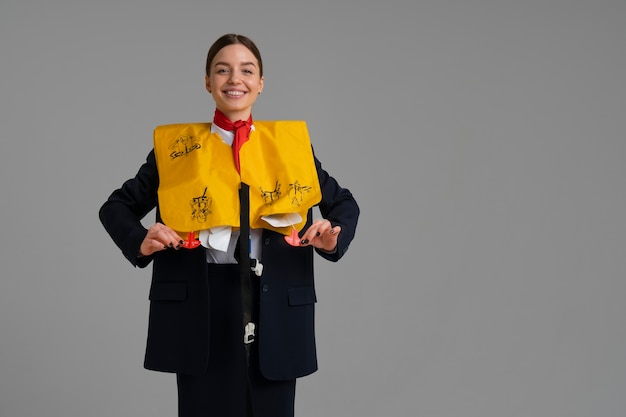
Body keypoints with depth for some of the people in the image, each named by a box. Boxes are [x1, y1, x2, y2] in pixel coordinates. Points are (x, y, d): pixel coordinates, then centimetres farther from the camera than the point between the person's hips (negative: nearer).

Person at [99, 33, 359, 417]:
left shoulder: (292, 143, 8)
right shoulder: (176, 146, 5)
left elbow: (343, 202, 18)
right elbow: (117, 206, 12)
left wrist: (333, 237, -4)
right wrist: (140, 242, -8)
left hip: (275, 306, 1)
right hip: (198, 305, -1)